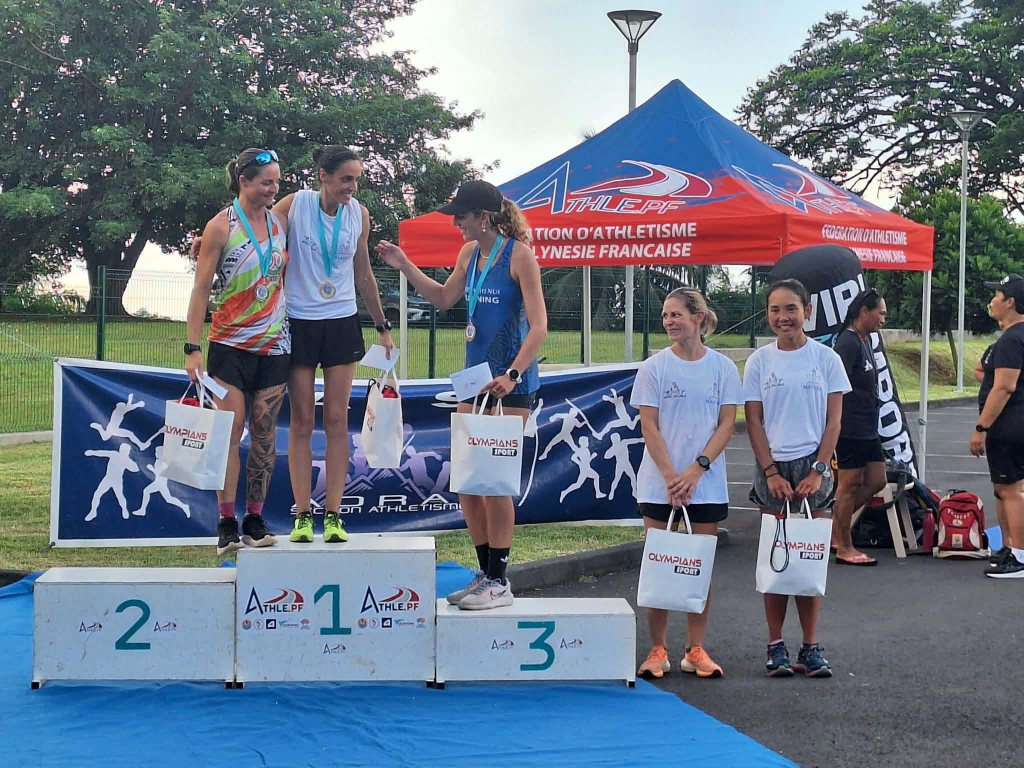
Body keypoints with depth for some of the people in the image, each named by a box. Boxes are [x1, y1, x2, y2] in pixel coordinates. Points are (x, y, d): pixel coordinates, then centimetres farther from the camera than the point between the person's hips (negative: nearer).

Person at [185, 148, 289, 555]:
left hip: (274, 343, 4)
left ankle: (255, 519, 12)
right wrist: (193, 347, -12)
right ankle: (227, 524, -1)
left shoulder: (280, 222, 7)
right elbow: (201, 288, -7)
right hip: (230, 343, -4)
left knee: (265, 432, 5)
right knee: (230, 431, -6)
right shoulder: (221, 226, -6)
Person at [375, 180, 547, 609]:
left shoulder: (518, 255, -13)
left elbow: (539, 325, -17)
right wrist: (404, 266, 15)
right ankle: (484, 574, 19)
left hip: (511, 384, -8)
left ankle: (499, 583, 6)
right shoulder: (470, 253, 9)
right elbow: (444, 298, 24)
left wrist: (513, 374, -27)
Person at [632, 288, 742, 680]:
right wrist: (670, 476, -13)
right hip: (659, 483, 0)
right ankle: (658, 649, 9)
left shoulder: (723, 367, 2)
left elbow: (726, 424, -1)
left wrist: (696, 469, -12)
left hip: (707, 483, 1)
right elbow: (649, 427, -3)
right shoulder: (654, 367, 0)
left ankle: (695, 650, 13)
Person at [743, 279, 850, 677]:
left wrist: (817, 471, -9)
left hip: (813, 466, 0)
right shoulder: (759, 361, 2)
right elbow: (754, 422, 2)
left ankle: (811, 646, 8)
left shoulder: (826, 359, 2)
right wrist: (771, 473, -7)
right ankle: (776, 645, 9)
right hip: (772, 468, 0)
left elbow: (833, 422, 1)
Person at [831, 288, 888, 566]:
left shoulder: (866, 340, 15)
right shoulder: (848, 342, -16)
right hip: (850, 428, -10)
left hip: (868, 428, 10)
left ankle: (834, 523, 22)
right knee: (850, 484, -2)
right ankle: (844, 548, 7)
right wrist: (836, 424, -22)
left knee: (875, 482, 11)